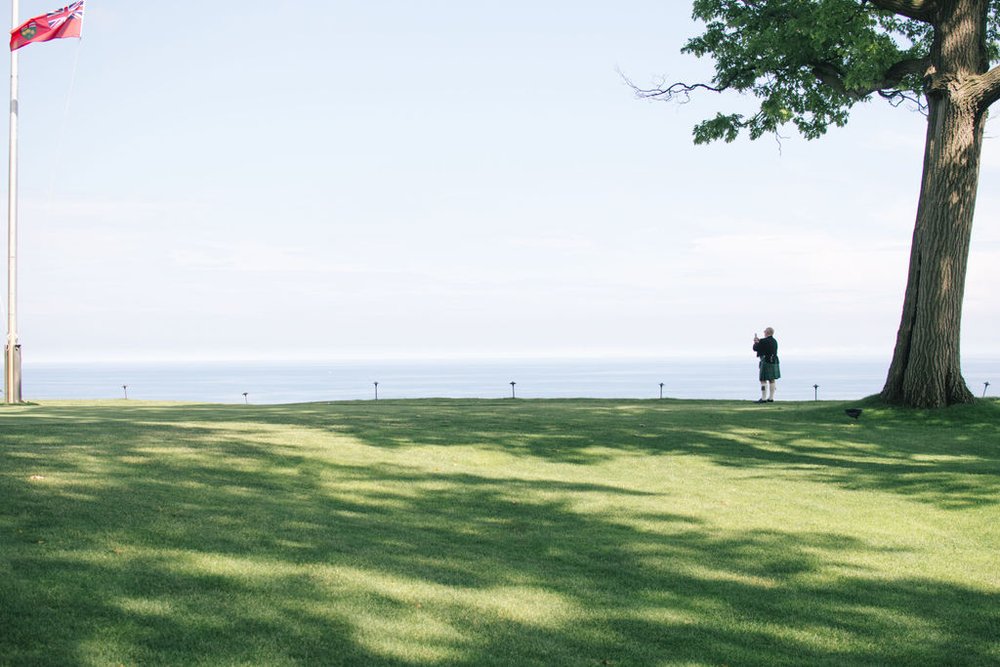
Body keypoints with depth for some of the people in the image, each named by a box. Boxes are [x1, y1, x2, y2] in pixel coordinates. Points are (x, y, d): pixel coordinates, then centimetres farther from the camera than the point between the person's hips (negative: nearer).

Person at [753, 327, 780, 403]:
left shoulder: (763, 341, -15)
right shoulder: (774, 341, 11)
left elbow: (755, 348, -6)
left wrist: (756, 342, 12)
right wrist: (759, 341, 20)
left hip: (766, 362, -8)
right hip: (774, 362, 8)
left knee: (763, 380, -4)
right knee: (772, 380, 10)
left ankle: (763, 398, -6)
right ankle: (771, 398, 13)